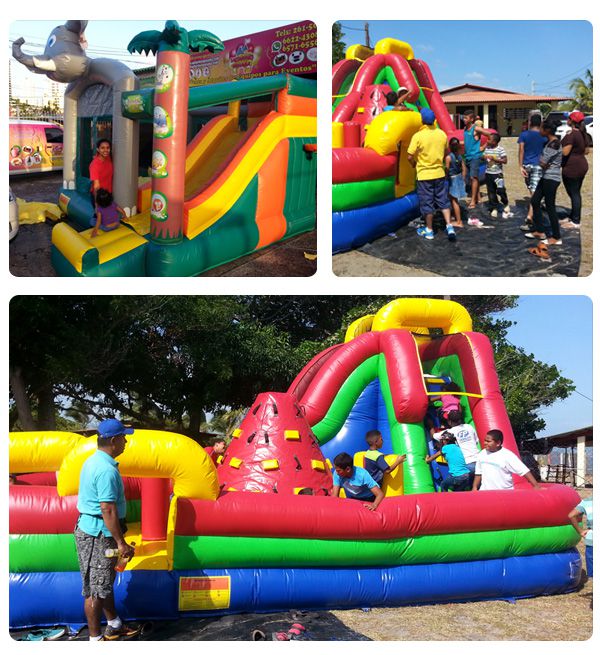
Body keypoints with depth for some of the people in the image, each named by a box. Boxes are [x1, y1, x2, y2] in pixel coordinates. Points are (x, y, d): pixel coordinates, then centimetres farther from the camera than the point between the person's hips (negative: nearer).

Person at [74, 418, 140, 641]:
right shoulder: (106, 470, -24)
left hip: (88, 528, 10)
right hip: (98, 534, -10)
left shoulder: (93, 461, 8)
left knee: (105, 582, 21)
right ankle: (95, 638, 11)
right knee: (96, 589, 1)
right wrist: (121, 543, -22)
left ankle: (114, 625, 35)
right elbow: (108, 510, -26)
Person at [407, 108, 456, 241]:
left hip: (424, 175, -4)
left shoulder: (418, 136, -18)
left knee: (427, 203, 7)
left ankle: (429, 230, 16)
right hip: (439, 173, 4)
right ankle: (449, 226, 5)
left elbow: (410, 157, -15)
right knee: (443, 200, 13)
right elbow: (445, 153, 11)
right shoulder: (442, 134, -2)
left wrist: (414, 164, 6)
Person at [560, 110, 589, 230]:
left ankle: (575, 222, 0)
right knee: (576, 193, 16)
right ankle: (573, 217, 27)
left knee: (574, 194, -4)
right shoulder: (583, 134, 11)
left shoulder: (571, 135, -19)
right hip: (582, 165, 10)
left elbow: (565, 152, -24)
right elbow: (586, 150, 19)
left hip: (572, 168, -10)